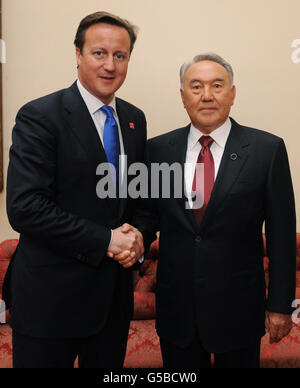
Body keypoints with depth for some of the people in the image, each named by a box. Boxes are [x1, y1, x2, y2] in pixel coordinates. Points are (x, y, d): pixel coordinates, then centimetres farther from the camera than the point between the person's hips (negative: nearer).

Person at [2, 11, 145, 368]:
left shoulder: (134, 119, 7)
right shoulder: (39, 116, -13)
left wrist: (136, 238, -4)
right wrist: (105, 240, -19)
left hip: (114, 292, 6)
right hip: (51, 296, -5)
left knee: (109, 365, 21)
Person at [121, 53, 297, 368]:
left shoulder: (267, 149, -7)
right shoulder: (158, 149, 0)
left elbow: (281, 234, -5)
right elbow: (150, 212, 6)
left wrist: (280, 305, -4)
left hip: (238, 306, -1)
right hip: (176, 305, 2)